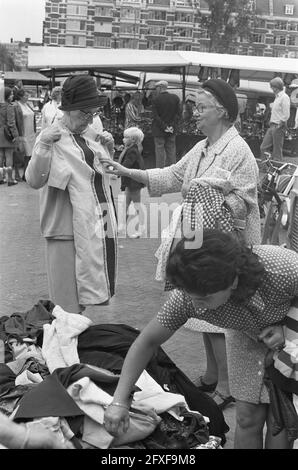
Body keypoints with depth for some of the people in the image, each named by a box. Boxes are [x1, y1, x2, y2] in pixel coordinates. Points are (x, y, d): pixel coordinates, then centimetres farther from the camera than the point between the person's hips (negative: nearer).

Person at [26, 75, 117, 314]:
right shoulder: (52, 137, -9)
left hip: (98, 223, 7)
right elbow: (34, 180, -20)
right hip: (68, 228, -7)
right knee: (69, 301, -3)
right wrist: (43, 146, -31)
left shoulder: (90, 133, 10)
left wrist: (108, 148, 7)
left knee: (88, 293, 17)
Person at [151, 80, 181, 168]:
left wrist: (164, 127, -9)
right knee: (171, 152, 10)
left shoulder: (156, 99, -8)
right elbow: (178, 113, 0)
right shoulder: (175, 98, 2)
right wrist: (172, 126, -2)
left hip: (159, 131, -4)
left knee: (160, 152, 0)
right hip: (172, 131, 4)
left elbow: (155, 116, -11)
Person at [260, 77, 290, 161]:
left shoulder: (284, 97, -13)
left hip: (278, 127, -9)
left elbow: (286, 115, -18)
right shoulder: (277, 97, 17)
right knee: (264, 147, 9)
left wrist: (279, 125, -16)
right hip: (272, 126, 9)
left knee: (277, 151, -2)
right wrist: (271, 123, 15)